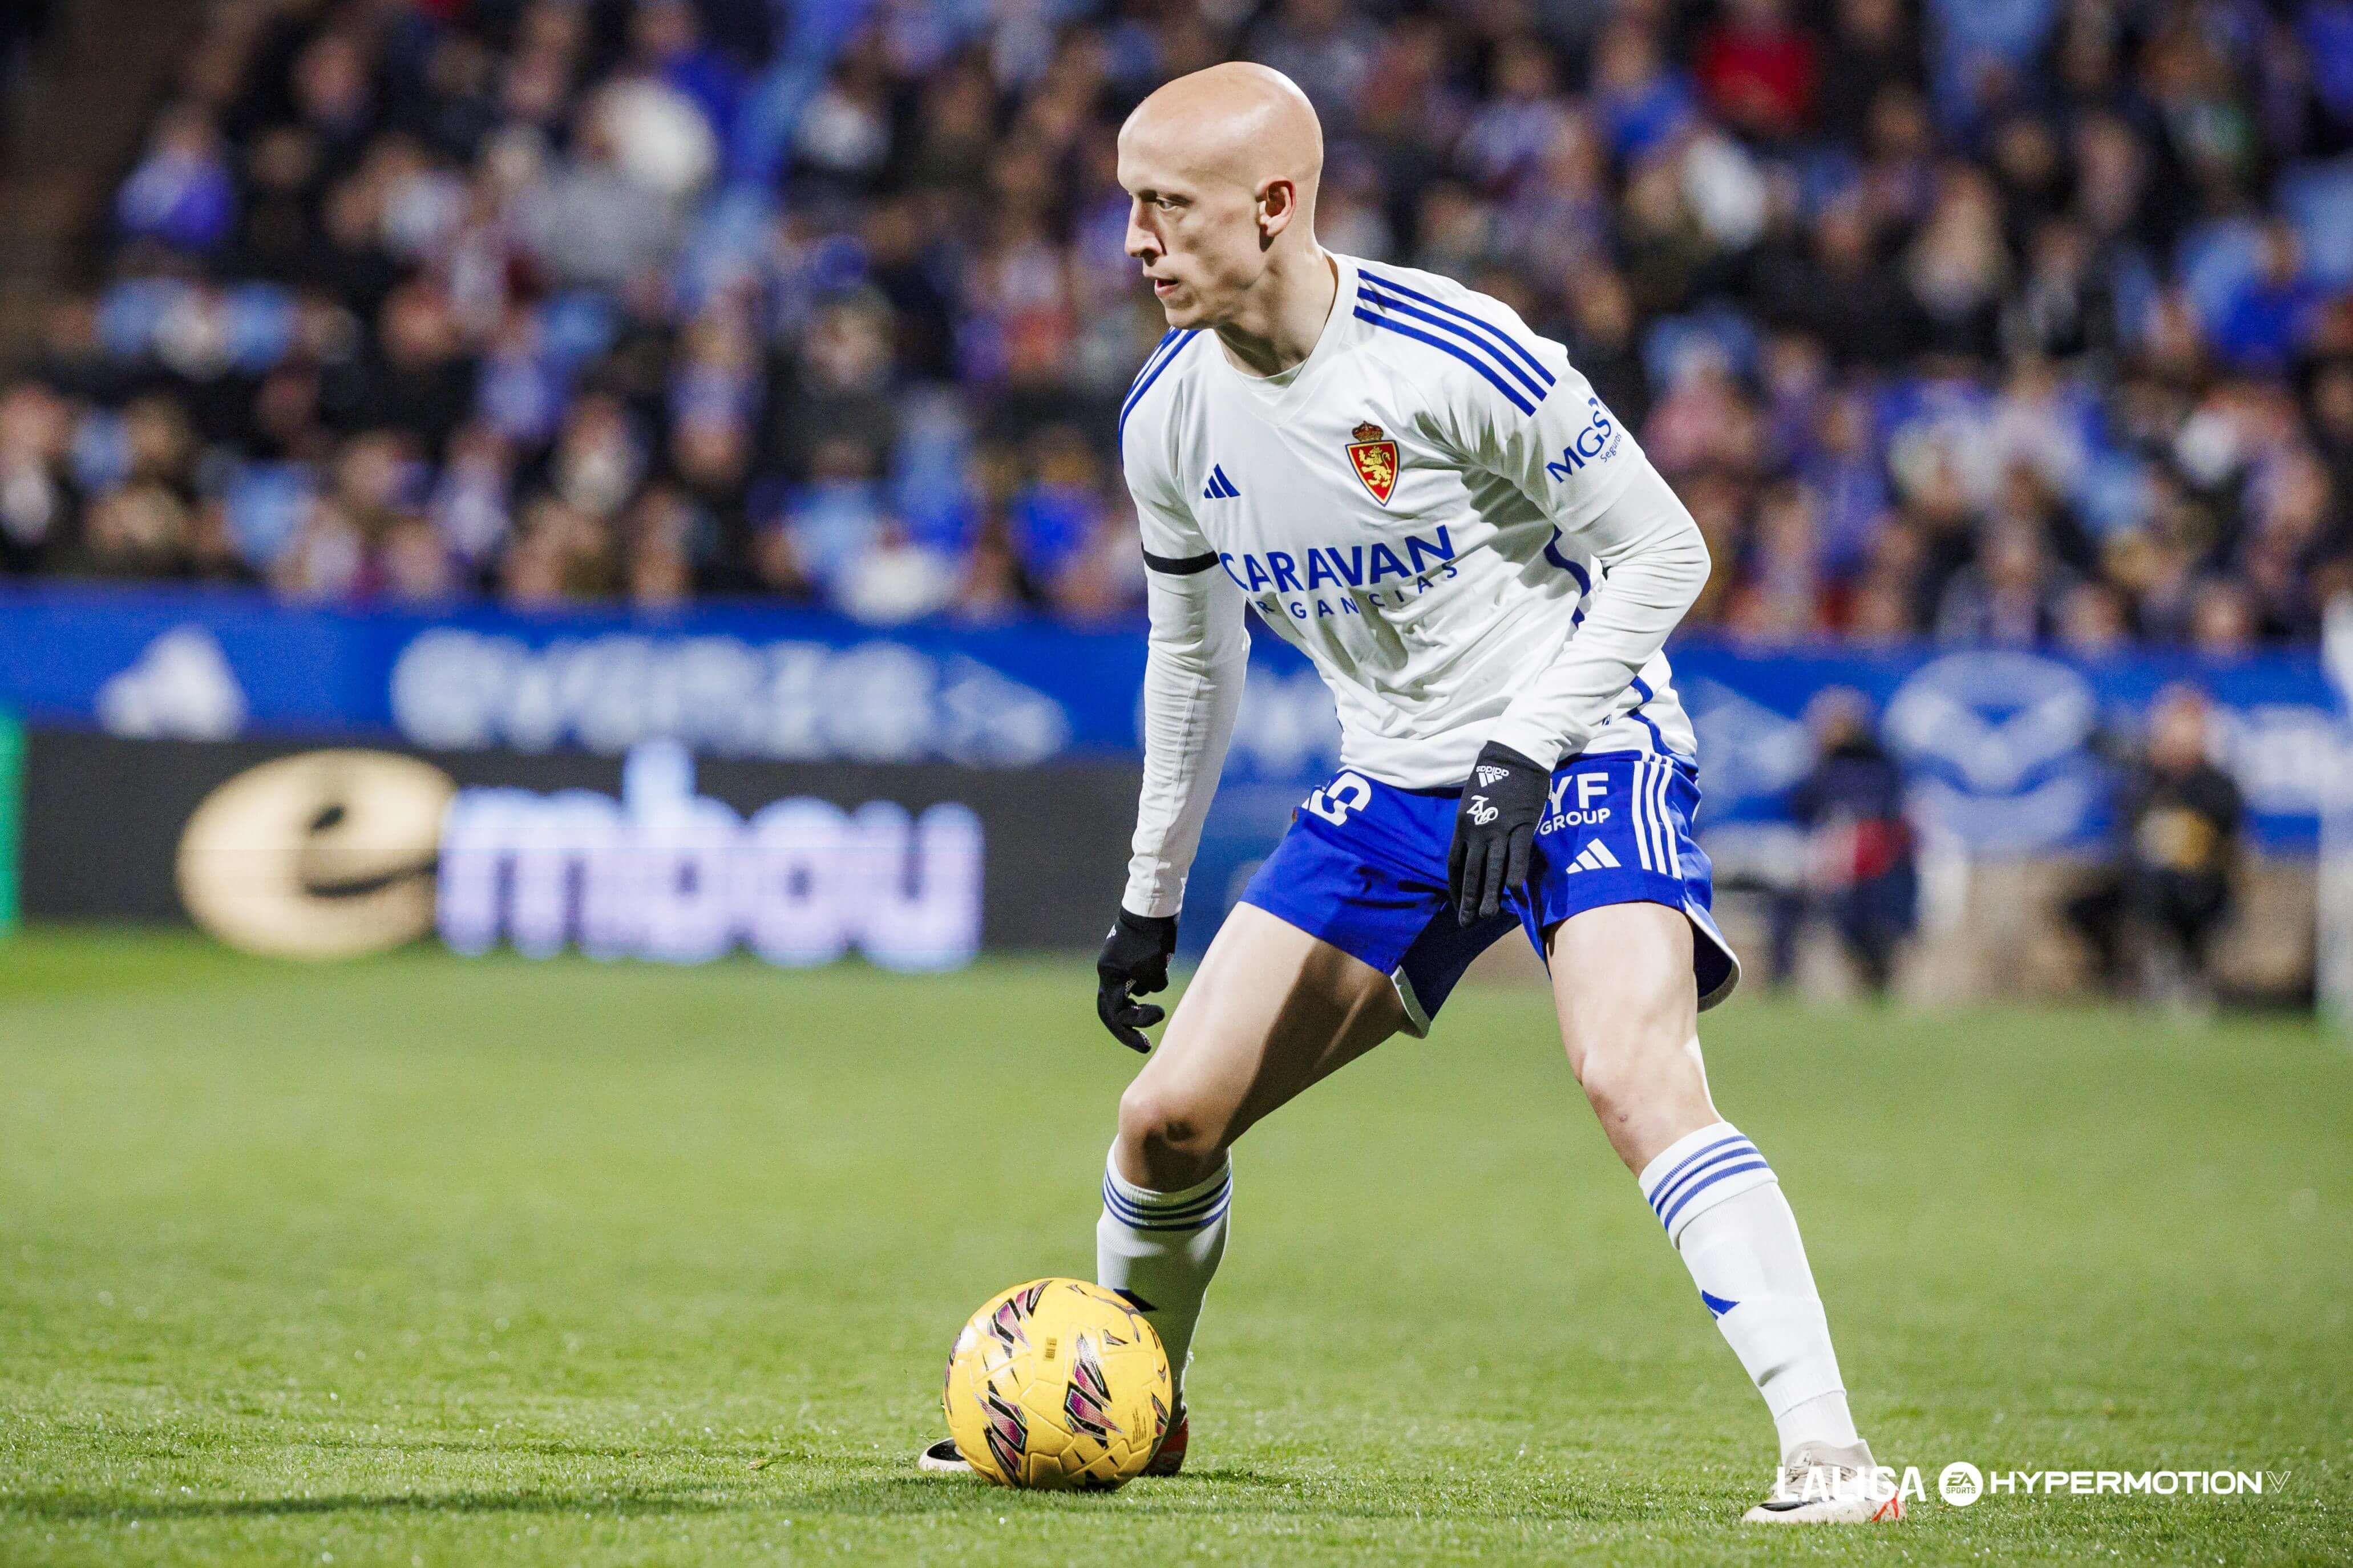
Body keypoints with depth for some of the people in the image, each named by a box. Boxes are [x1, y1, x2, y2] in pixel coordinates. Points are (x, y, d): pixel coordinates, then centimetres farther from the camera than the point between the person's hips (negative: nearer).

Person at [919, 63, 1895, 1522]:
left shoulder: (1458, 360, -23)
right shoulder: (1170, 417, -3)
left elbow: (1662, 553, -14)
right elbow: (1195, 652, 14)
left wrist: (1525, 753, -21)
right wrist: (1151, 898, 18)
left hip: (1584, 754, -6)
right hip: (1395, 791, 6)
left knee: (1636, 1074, -31)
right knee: (1169, 1116, 2)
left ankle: (1824, 1449, -30)